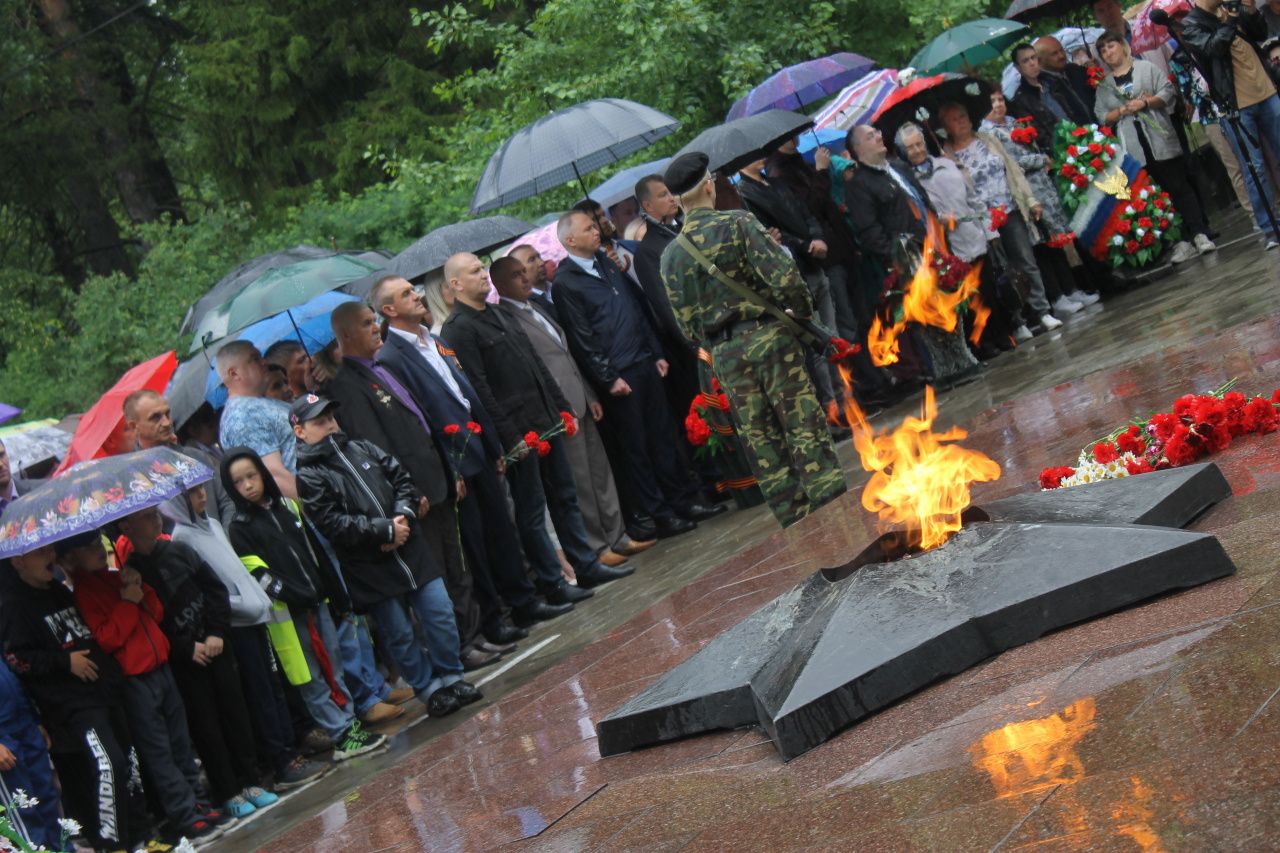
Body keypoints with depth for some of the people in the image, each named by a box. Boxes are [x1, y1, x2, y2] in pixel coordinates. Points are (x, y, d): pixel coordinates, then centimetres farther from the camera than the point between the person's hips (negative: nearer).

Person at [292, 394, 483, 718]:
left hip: (411, 550, 5)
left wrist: (403, 515, -7)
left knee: (441, 615, 6)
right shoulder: (309, 477, -8)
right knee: (400, 634, 4)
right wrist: (386, 531, -17)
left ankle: (450, 678, 22)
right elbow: (334, 524, -17)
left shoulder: (361, 448, 10)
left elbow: (401, 478, 11)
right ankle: (430, 690, 19)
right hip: (372, 570, -5)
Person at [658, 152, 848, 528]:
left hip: (724, 352, 4)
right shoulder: (737, 223, -7)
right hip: (768, 335, -4)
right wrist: (802, 312, 0)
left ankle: (797, 524, 13)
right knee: (804, 423, 0)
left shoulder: (671, 255, 5)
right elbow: (784, 277, -16)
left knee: (761, 439, 9)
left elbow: (686, 321, 6)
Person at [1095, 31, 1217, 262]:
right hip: (1134, 149, 3)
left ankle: (1200, 235, -4)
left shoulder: (1146, 68, 7)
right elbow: (1102, 116, 7)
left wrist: (1146, 102, -15)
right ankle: (1180, 242, 5)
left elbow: (1167, 91, -2)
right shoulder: (1104, 85, 13)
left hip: (1161, 141, -3)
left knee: (1179, 187, -5)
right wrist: (1123, 110, -9)